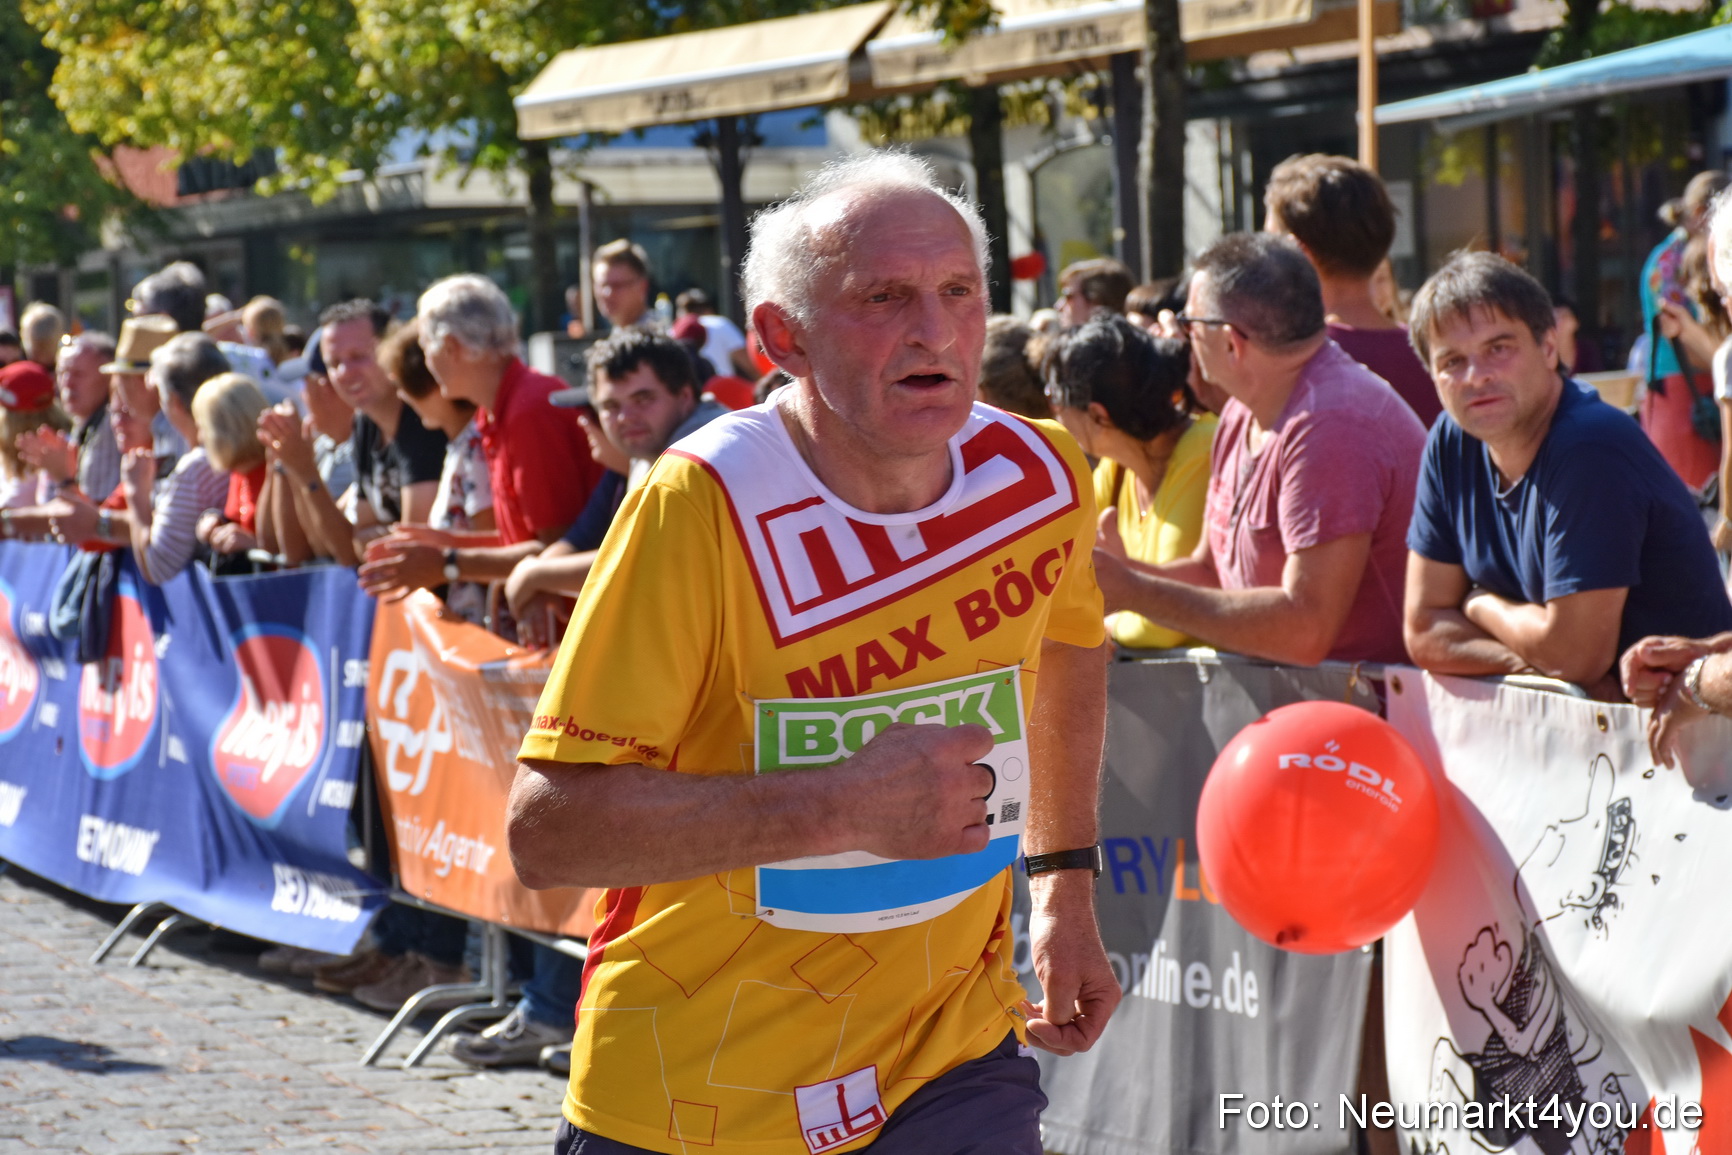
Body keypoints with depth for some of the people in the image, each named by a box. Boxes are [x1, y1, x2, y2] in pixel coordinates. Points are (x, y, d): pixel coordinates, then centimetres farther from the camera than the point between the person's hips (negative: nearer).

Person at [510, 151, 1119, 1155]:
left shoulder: (1044, 478, -5)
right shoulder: (704, 504, -20)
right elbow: (548, 830, -25)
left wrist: (1068, 884, 19)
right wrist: (845, 806, -29)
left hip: (952, 1070, 4)